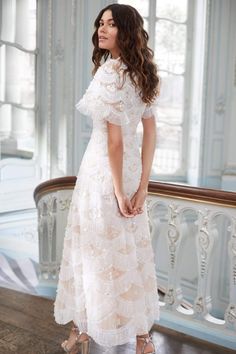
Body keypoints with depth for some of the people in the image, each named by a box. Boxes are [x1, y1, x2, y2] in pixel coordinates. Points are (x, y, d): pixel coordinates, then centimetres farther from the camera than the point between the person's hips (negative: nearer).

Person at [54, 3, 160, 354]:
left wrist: (118, 190, -15)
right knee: (131, 248, 15)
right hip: (131, 167, 8)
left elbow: (114, 138, -19)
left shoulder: (109, 71, -15)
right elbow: (151, 132, 7)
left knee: (99, 248, 6)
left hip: (105, 168, -7)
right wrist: (143, 185, 5)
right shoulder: (141, 73, 9)